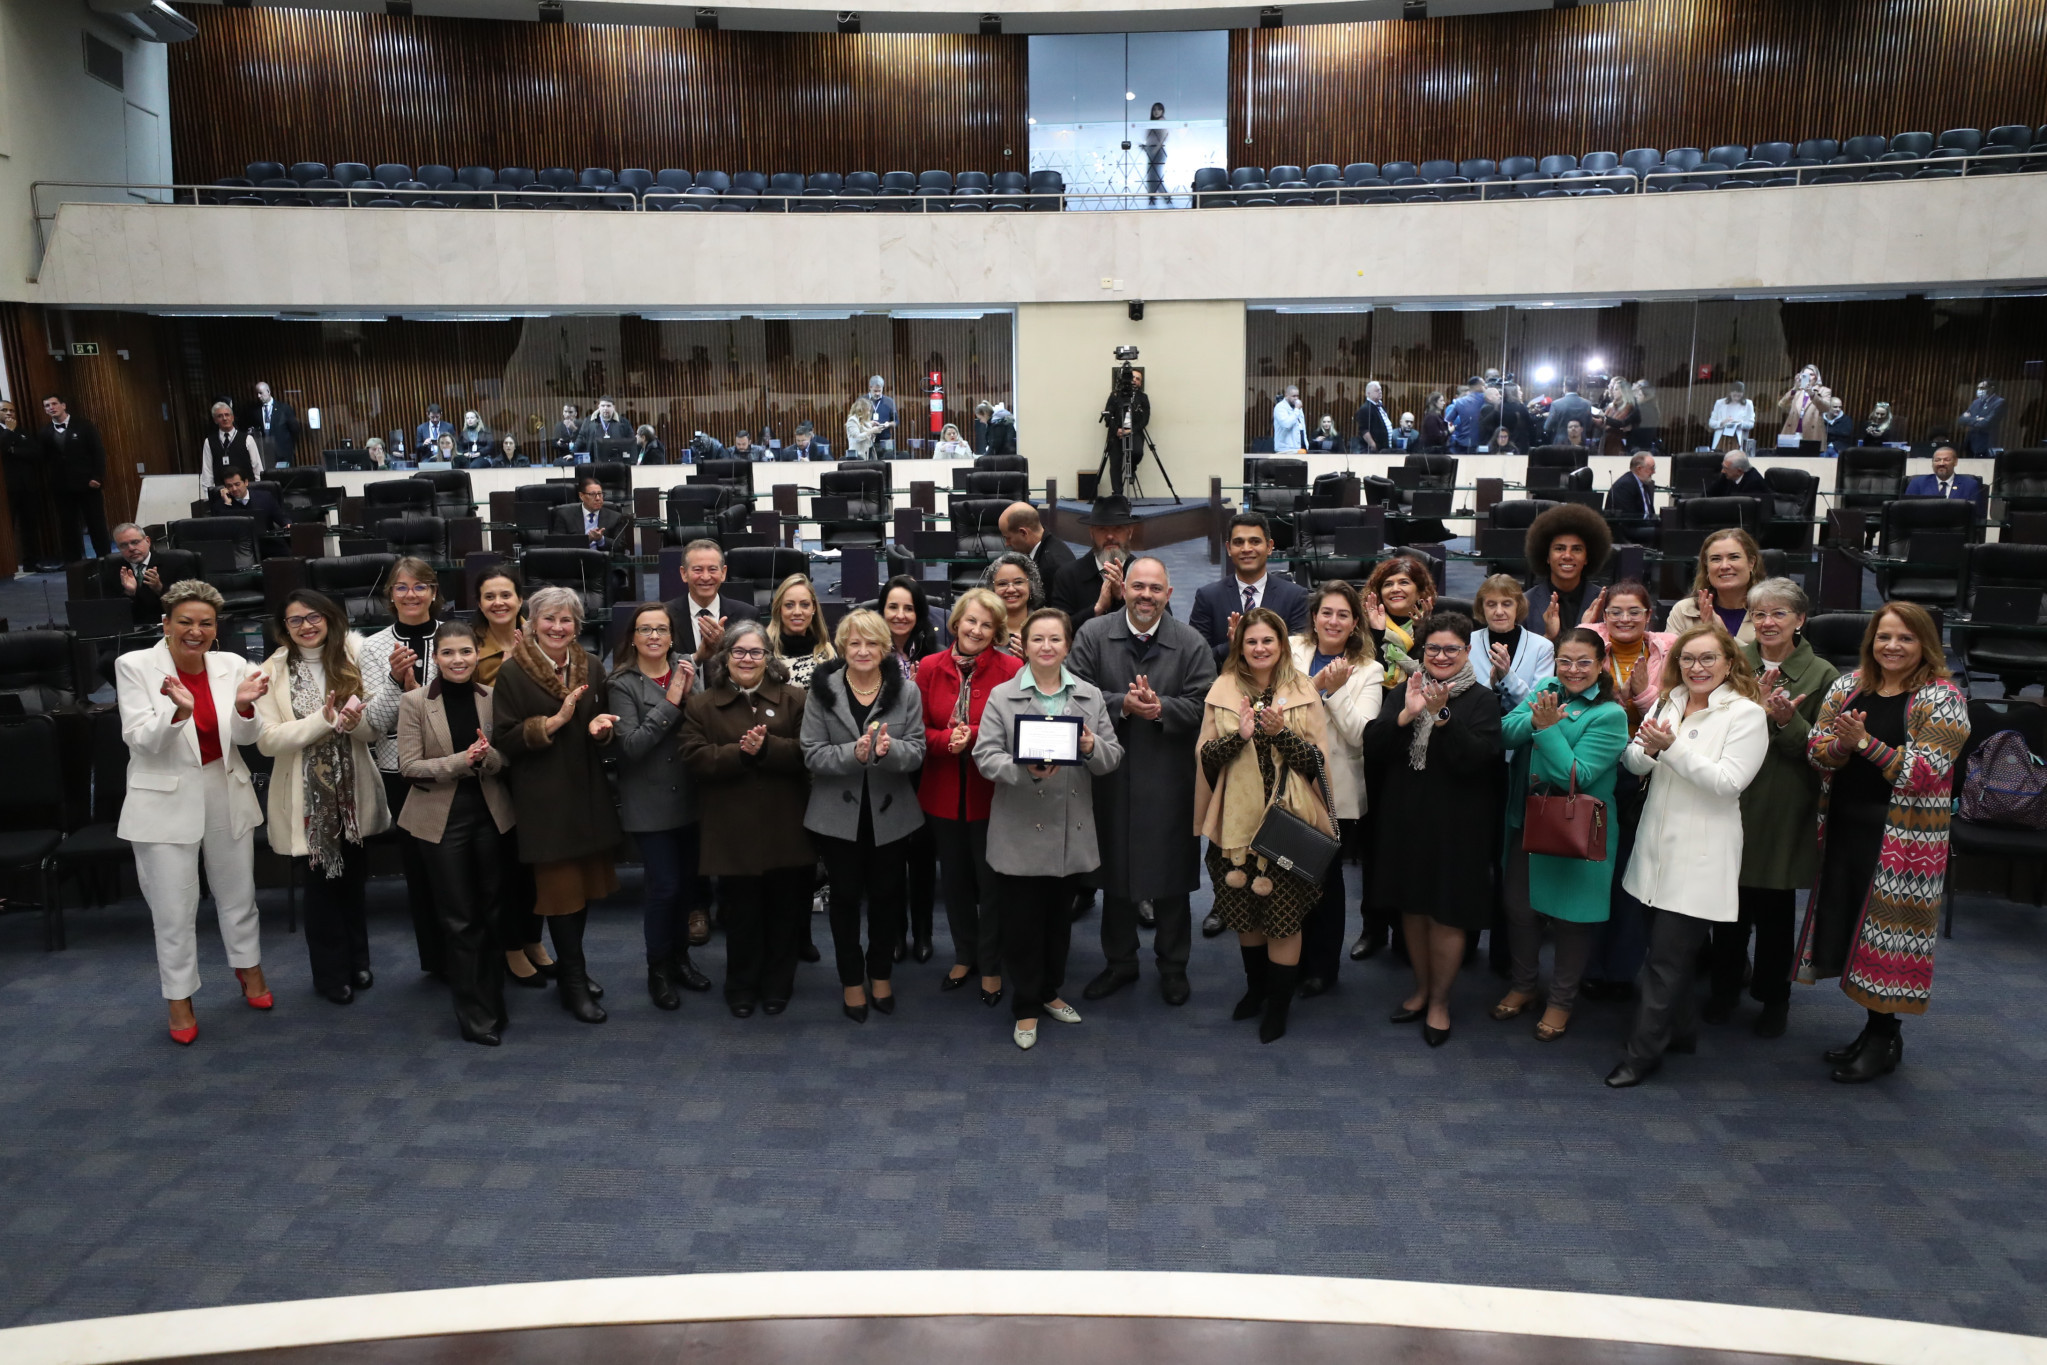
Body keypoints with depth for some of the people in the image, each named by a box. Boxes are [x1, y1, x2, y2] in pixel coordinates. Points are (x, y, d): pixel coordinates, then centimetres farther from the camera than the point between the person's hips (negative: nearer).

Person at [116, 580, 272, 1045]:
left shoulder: (231, 665, -2)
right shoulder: (135, 666, -9)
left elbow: (244, 737, -4)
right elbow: (140, 740, -15)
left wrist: (243, 706, -25)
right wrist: (178, 711, -34)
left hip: (227, 794, 3)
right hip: (166, 801, -3)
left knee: (238, 893, 18)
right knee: (174, 910, 4)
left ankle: (249, 967, 41)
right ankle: (179, 997, 22)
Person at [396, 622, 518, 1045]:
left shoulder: (492, 697, 0)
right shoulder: (415, 702, -6)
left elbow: (507, 759, 1)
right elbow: (408, 766, -9)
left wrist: (488, 756, -21)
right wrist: (460, 761, -22)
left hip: (490, 815, 2)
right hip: (441, 819, -2)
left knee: (492, 913, 12)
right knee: (460, 920, 5)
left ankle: (493, 1005, 27)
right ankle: (475, 1016, 16)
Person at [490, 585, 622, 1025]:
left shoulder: (591, 668, 7)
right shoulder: (513, 672, -6)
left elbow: (608, 729, 15)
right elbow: (504, 739, -9)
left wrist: (602, 728, -8)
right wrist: (557, 720, -19)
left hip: (588, 791, 4)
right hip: (544, 797, -4)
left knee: (586, 882, 8)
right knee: (561, 887, 0)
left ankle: (570, 968, 26)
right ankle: (574, 982, 12)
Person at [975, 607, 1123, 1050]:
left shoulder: (1090, 696, 7)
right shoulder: (1002, 696, -1)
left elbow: (1114, 757, 5)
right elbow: (985, 756, -9)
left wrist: (1093, 748, -18)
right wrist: (1025, 770, -26)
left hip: (1071, 830, 3)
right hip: (1021, 831, -3)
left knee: (1060, 918, 16)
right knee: (1023, 922, 4)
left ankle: (1050, 991, 36)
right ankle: (1026, 1007, 20)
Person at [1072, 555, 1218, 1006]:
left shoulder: (1192, 643, 0)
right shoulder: (1093, 634, 1)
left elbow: (1201, 707, -7)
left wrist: (1159, 708, -22)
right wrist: (1122, 704, -20)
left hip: (1168, 780, -1)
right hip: (1109, 777, 1)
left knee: (1171, 875, 8)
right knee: (1115, 871, 13)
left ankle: (1173, 965, 26)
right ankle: (1120, 961, 30)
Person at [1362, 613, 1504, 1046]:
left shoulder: (1481, 701, -4)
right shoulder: (1404, 693, 6)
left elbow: (1478, 759, -18)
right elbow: (1372, 749, -4)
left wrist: (1442, 717, -27)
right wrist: (1405, 715, -19)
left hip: (1455, 825, -4)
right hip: (1404, 819, 4)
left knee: (1447, 913, 4)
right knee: (1412, 906, 15)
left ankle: (1439, 1000, 21)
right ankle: (1422, 987, 33)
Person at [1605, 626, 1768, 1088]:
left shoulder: (1746, 713, -6)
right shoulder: (1668, 703, 11)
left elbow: (1728, 781, -15)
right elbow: (1637, 765, 8)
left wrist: (1673, 747, -23)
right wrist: (1648, 748, -15)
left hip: (1701, 854, -6)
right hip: (1659, 845, 6)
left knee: (1668, 957, -3)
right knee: (1667, 949, 14)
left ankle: (1644, 1051, 5)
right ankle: (1680, 1031, 31)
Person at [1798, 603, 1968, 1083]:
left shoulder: (1942, 698, -7)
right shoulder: (1849, 685, 7)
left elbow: (1925, 773, -16)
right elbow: (1815, 749, 2)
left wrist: (1865, 742, -25)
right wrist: (1841, 743, -19)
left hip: (1902, 839, -5)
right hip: (1842, 827, 5)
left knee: (1886, 932, 0)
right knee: (1849, 927, 12)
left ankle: (1884, 1038, 16)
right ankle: (1875, 1027, 28)